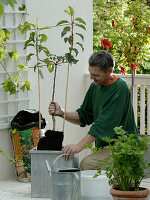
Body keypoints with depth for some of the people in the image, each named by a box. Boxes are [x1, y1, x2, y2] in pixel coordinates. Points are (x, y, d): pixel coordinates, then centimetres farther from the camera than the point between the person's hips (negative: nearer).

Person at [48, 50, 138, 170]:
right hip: (104, 146, 8)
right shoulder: (95, 86, 10)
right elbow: (84, 116, 15)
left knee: (87, 165, -27)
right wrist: (61, 113, -4)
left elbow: (105, 123, -24)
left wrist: (79, 146, -29)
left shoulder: (120, 88, -17)